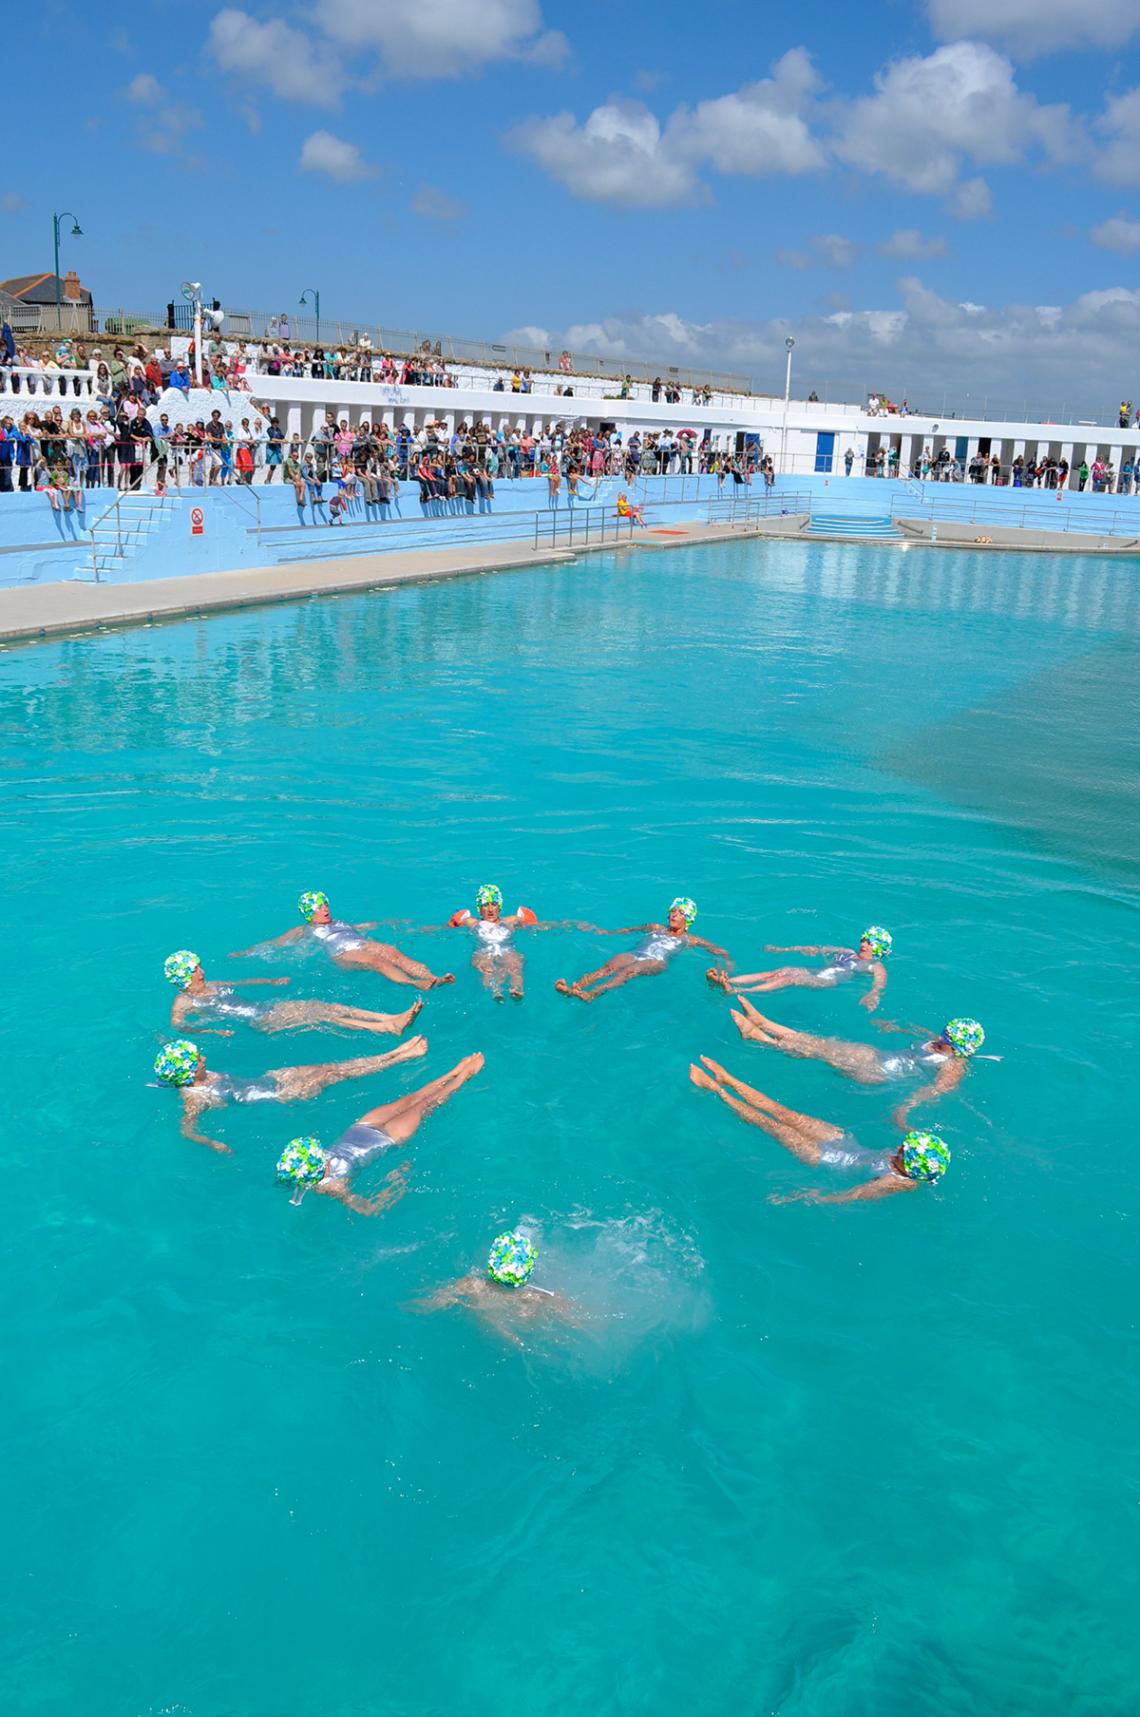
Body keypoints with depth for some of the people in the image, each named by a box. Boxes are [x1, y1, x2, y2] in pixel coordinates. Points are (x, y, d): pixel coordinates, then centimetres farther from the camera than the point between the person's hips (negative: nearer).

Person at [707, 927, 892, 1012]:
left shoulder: (877, 967, 13)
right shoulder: (847, 953, 34)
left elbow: (880, 982, -9)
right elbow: (816, 950, 33)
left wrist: (873, 994, -35)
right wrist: (782, 950, 32)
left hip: (829, 982, -6)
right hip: (815, 973, 6)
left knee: (790, 979, -29)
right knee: (780, 972, -21)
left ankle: (737, 991, -49)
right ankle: (725, 981, -38)